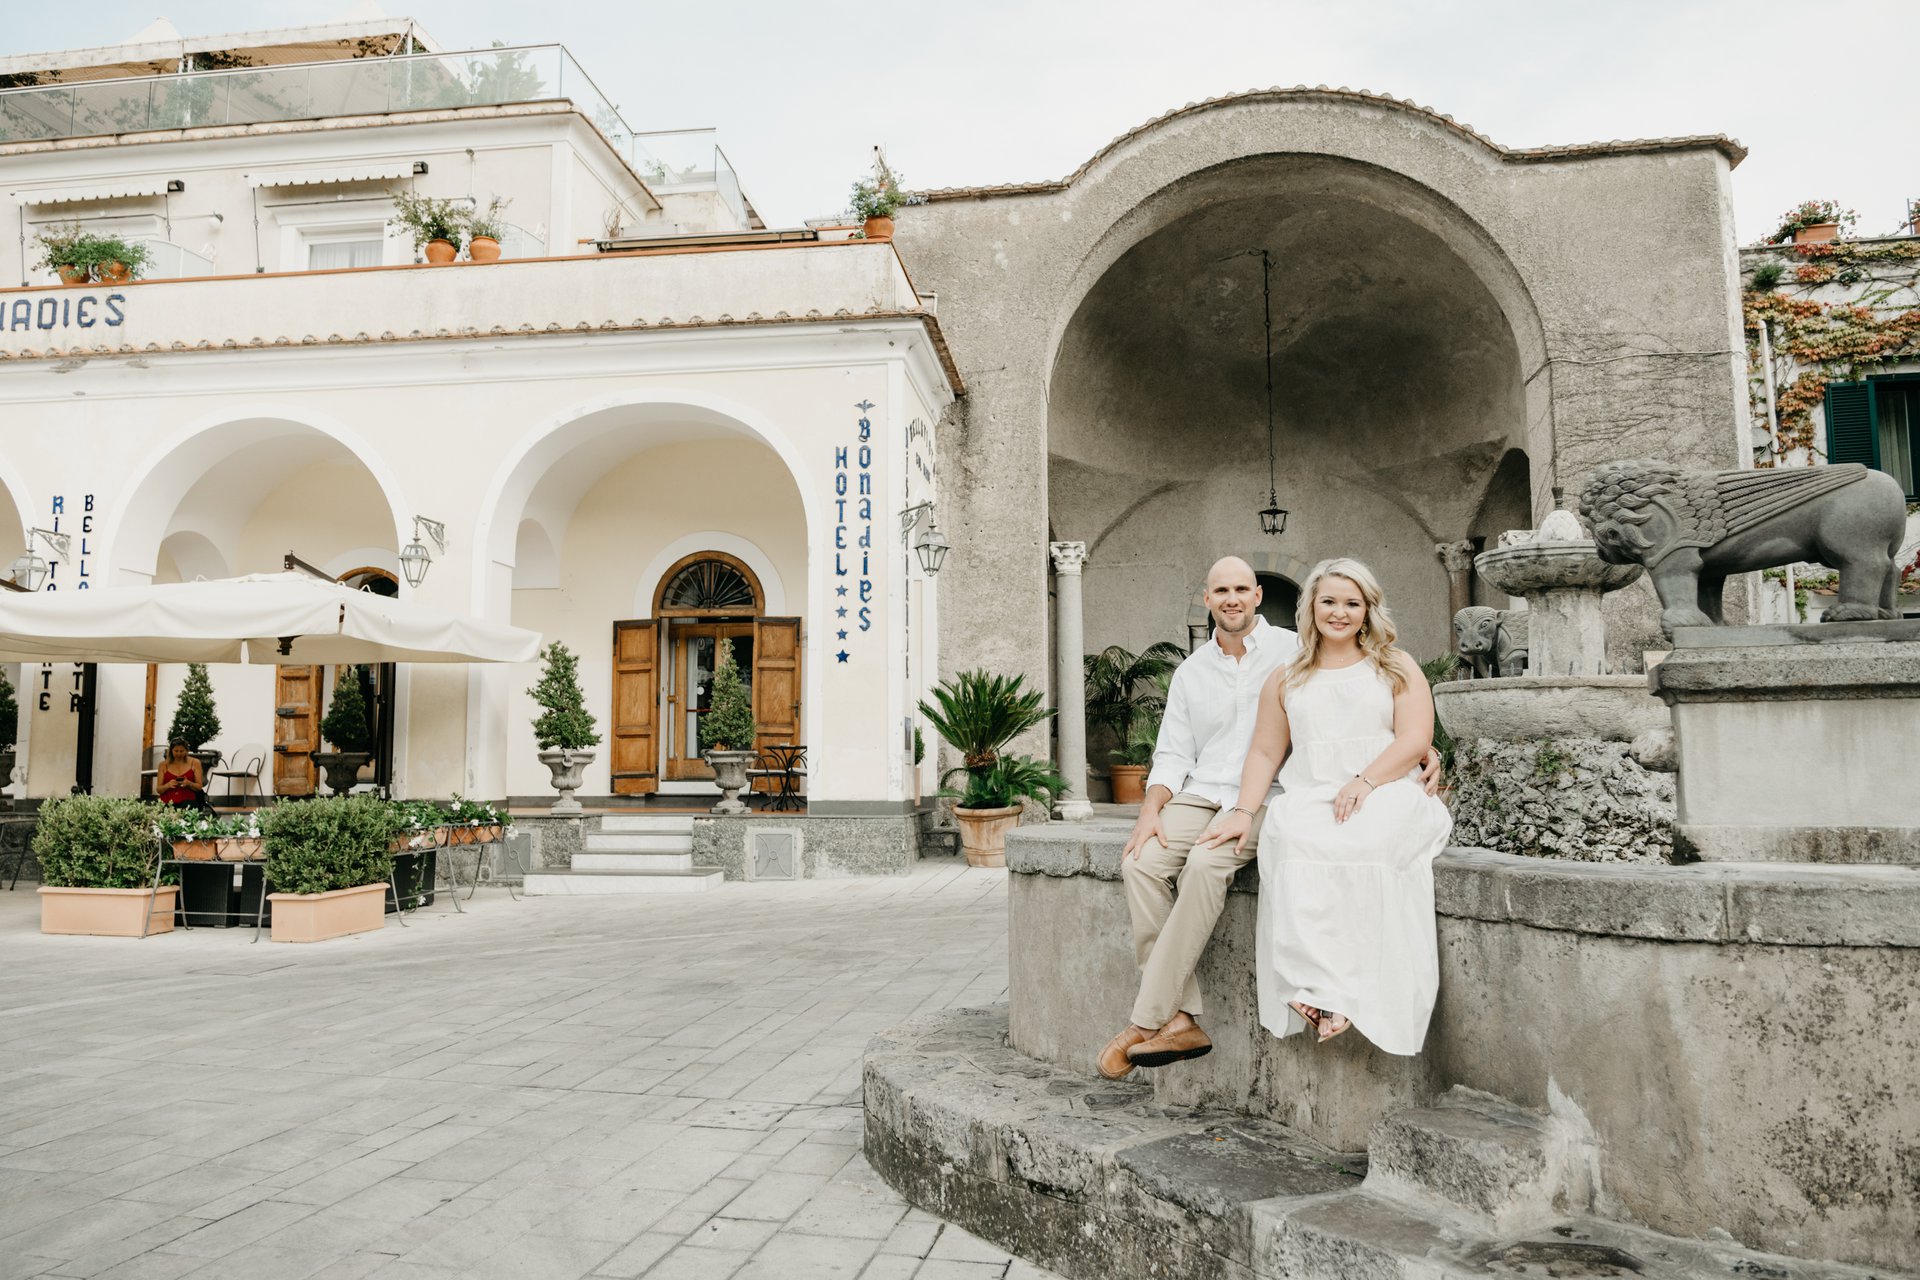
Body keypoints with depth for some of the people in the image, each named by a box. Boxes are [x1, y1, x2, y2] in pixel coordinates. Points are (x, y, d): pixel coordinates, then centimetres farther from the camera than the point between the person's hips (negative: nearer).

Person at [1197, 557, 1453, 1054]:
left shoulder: (1396, 667, 16)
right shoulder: (1286, 680, 22)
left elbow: (1416, 738, 2)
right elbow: (1265, 753, 17)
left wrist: (1364, 782, -15)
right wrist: (1244, 811, 0)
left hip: (1387, 793, -1)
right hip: (1309, 796, 1)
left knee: (1368, 841, -37)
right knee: (1294, 841, -36)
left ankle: (1322, 990, -34)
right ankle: (1323, 989, -40)